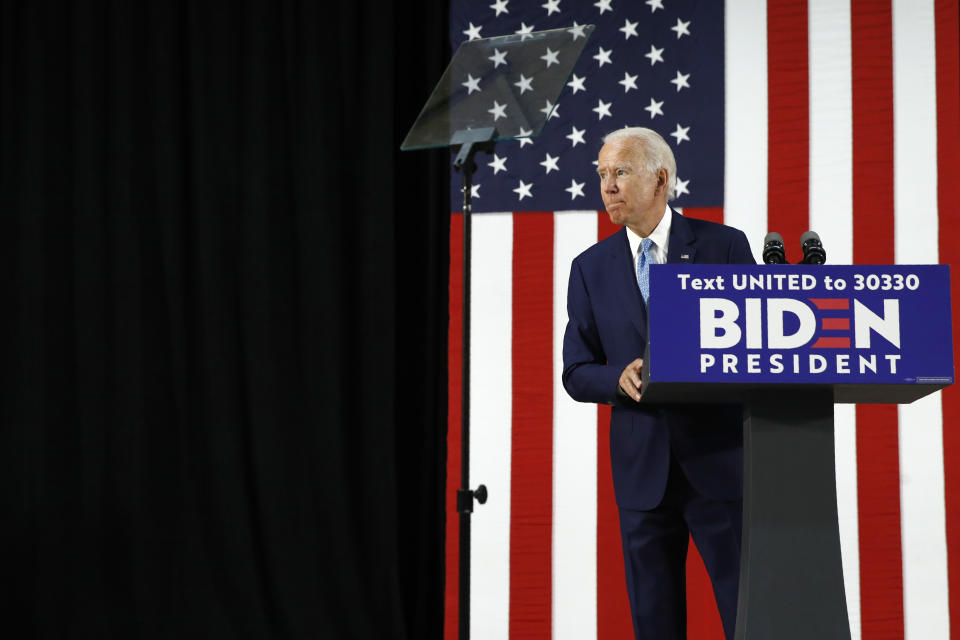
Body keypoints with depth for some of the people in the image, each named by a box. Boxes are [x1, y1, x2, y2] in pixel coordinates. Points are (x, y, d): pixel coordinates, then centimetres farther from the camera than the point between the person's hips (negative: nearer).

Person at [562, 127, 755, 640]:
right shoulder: (590, 268, 8)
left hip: (718, 457, -2)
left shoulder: (724, 245, 1)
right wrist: (621, 378, -14)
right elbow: (576, 374, 8)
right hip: (641, 466, 2)